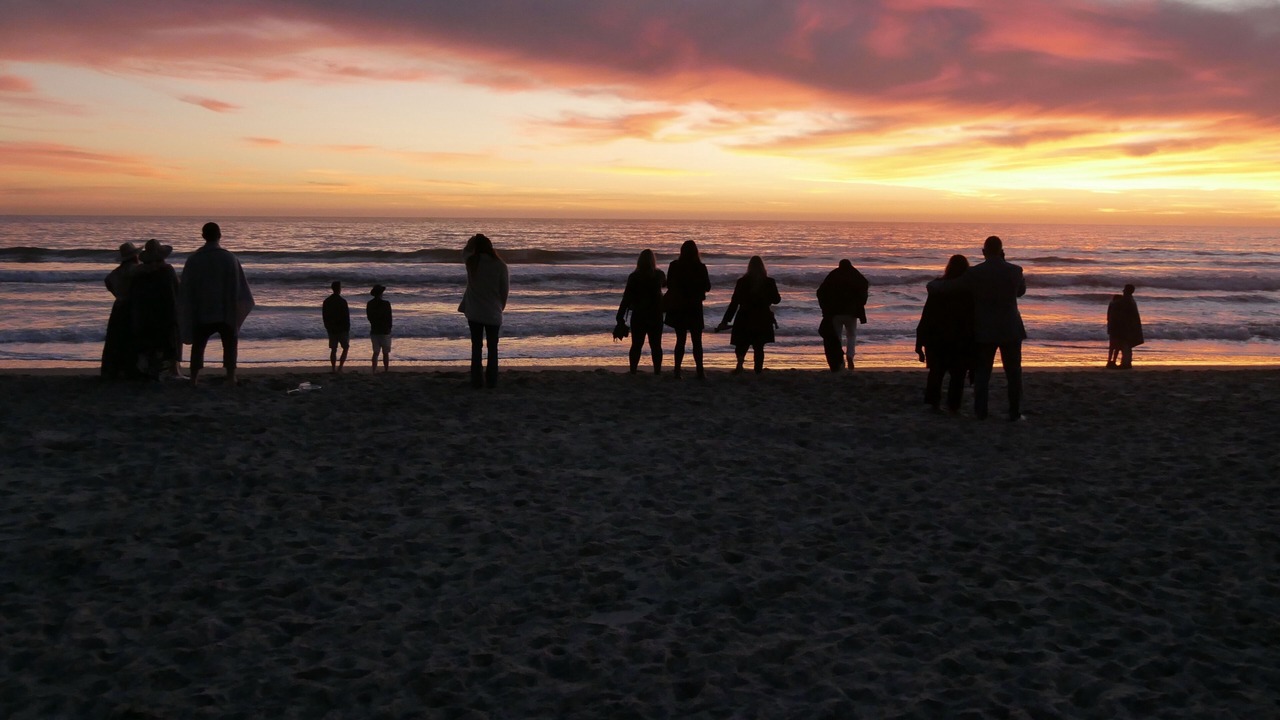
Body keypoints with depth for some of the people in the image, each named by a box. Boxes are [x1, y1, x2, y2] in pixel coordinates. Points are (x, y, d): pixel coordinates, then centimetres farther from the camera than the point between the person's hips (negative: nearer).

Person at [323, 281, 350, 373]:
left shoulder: (326, 301, 3)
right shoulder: (342, 301, -14)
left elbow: (324, 316, 9)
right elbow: (346, 316, -13)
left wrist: (327, 327, 17)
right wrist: (348, 328, -4)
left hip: (331, 329, 5)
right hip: (342, 329, -5)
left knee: (333, 349, 10)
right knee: (345, 347, 6)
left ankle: (333, 368, 9)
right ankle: (340, 367, -4)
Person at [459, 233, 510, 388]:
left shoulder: (471, 262, -5)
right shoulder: (500, 266, -9)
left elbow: (465, 253, 21)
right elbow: (505, 290, -2)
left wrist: (473, 240, 15)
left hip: (474, 313, 1)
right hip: (493, 313, -1)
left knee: (476, 347, 8)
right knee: (492, 347, 10)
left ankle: (477, 381, 7)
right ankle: (491, 380, 10)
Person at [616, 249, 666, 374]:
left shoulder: (633, 277, -8)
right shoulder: (659, 275, -3)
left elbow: (627, 297, -9)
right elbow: (664, 284, 22)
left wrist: (620, 316, -5)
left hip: (638, 315, -1)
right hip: (655, 315, 1)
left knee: (636, 345, 6)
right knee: (656, 345, 6)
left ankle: (633, 372, 6)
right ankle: (657, 372, 4)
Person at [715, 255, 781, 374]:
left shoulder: (742, 282, -5)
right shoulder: (769, 282, -3)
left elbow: (734, 303, -5)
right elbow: (777, 300, 8)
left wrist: (725, 321, -2)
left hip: (744, 320, -1)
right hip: (762, 320, 1)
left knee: (741, 345, 6)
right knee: (759, 347, 9)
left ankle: (740, 363, -22)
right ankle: (758, 370, 5)